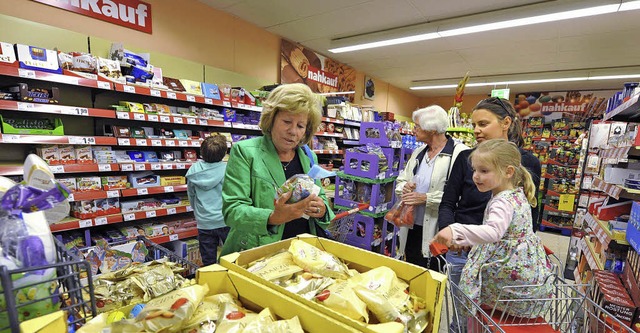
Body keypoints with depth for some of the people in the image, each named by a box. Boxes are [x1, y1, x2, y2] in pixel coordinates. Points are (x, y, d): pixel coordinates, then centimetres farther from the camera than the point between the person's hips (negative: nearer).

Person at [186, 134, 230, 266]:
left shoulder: (193, 170, -5)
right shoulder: (228, 169, -15)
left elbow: (191, 196, 7)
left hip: (204, 223, 3)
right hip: (225, 221, -2)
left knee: (208, 263, 15)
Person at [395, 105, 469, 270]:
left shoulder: (460, 153, -13)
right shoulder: (418, 153, 12)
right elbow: (400, 180, 16)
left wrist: (426, 198, -20)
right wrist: (404, 187, -5)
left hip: (437, 233, -7)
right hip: (411, 230, 7)